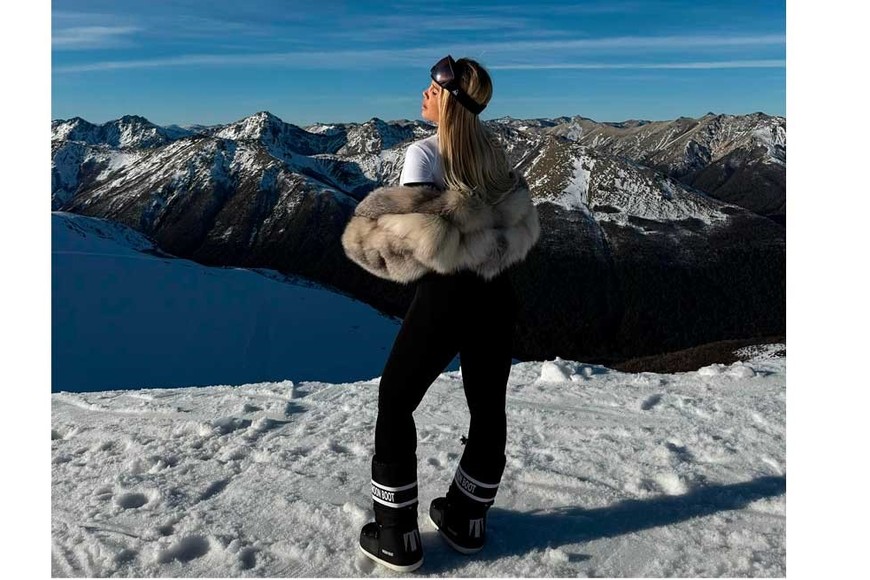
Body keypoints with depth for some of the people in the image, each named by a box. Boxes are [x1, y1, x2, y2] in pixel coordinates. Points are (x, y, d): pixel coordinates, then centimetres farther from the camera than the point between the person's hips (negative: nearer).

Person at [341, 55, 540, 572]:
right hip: (497, 294, 7)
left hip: (447, 295, -6)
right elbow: (517, 221, 8)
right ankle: (466, 521, 34)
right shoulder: (493, 150, 9)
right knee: (488, 408, 17)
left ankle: (397, 538, 17)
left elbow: (412, 230, -20)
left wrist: (370, 240, -2)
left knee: (395, 406, 10)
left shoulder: (425, 152, -11)